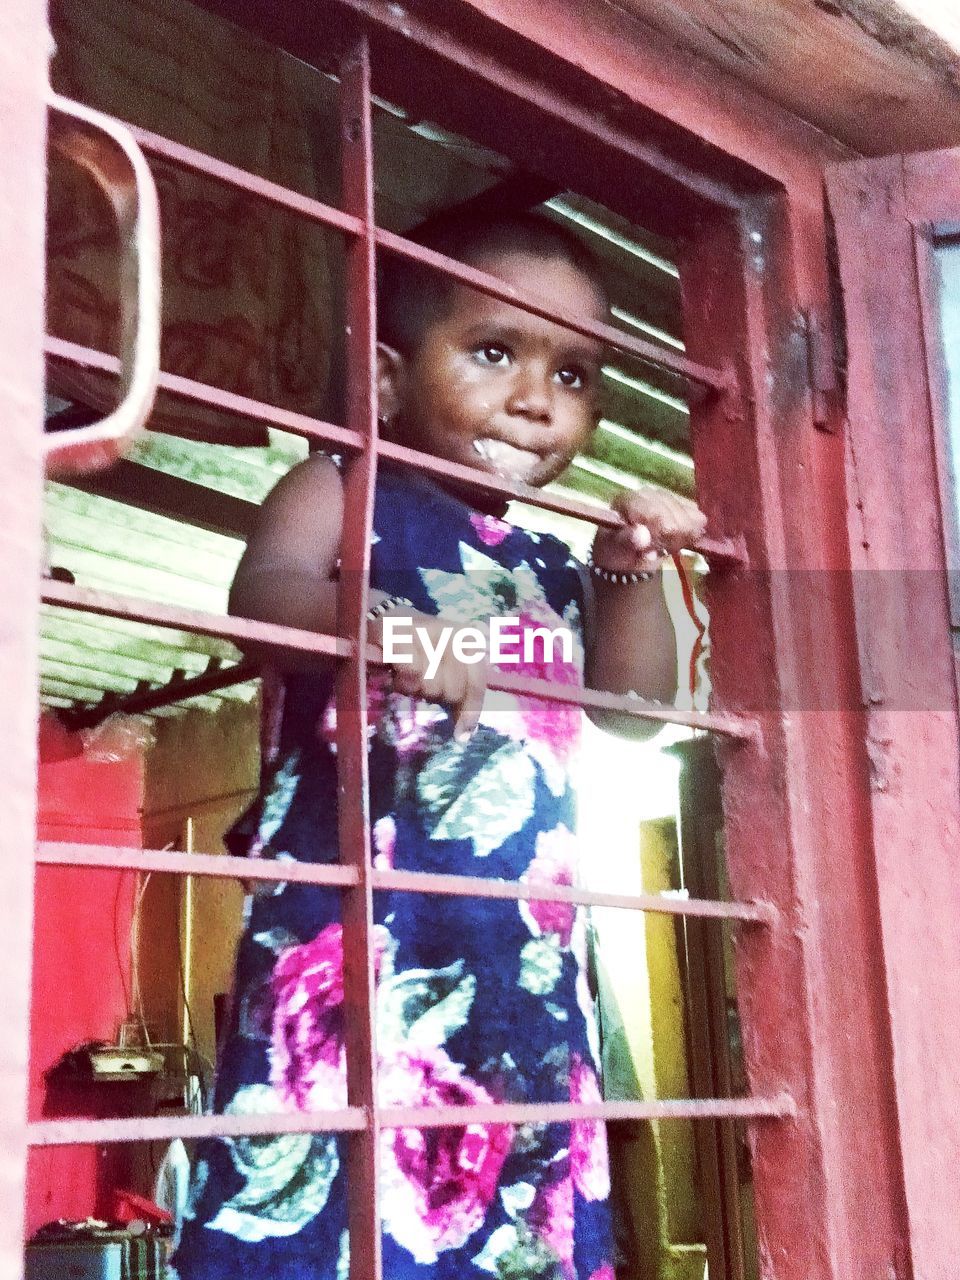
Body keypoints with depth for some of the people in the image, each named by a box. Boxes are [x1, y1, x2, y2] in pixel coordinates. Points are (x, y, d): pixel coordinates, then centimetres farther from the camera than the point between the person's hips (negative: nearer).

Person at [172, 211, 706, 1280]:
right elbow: (263, 589, -15)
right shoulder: (345, 494, 4)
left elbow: (633, 708, 18)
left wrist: (632, 572, 3)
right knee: (322, 1184, -13)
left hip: (525, 944, 6)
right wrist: (375, 624, -36)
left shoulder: (553, 568, 19)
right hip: (361, 901, -6)